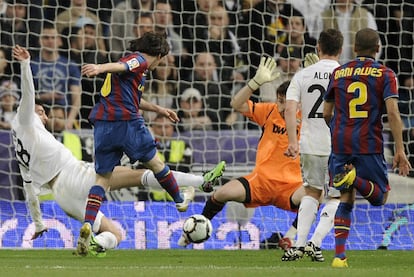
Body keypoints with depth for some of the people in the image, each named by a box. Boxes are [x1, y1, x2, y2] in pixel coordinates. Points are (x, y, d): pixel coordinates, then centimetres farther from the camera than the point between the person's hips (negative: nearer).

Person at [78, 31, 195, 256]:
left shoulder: (132, 63, 27)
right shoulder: (139, 60, 0)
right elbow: (119, 66, -22)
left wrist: (159, 110, 51)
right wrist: (100, 68, -42)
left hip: (102, 124, 7)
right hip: (127, 121, -7)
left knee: (102, 177, 4)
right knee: (154, 162, 16)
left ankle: (87, 224, -14)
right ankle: (180, 200, 37)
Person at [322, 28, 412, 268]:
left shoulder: (338, 73, 10)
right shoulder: (385, 74, 0)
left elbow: (327, 113, 14)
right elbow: (392, 112, -11)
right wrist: (400, 151, -10)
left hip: (341, 142, 3)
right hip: (370, 144, -3)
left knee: (346, 199, 11)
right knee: (379, 197, 9)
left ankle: (339, 255, -1)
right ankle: (355, 178, -24)